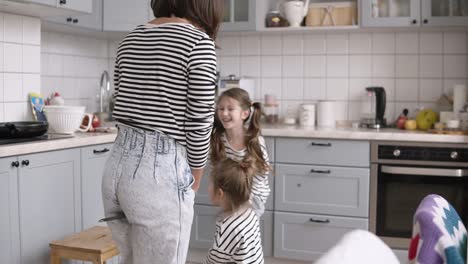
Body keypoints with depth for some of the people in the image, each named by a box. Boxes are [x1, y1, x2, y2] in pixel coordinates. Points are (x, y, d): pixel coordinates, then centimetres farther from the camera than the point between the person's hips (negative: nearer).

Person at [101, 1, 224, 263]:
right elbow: (199, 124, -11)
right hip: (161, 172, -7)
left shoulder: (130, 40, 12)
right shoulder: (198, 41, -9)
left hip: (118, 167, 8)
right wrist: (194, 180, 5)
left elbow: (126, 109, 13)